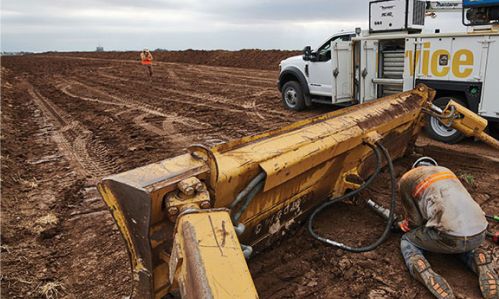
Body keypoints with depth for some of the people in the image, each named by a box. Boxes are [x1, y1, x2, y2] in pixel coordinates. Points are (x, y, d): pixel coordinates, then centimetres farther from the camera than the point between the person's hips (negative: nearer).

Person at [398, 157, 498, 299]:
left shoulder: (406, 179, 11)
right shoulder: (446, 170, 27)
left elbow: (415, 220, 11)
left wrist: (405, 225, 33)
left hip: (450, 237, -5)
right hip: (480, 233, 6)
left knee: (407, 241, 22)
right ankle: (479, 260, 9)